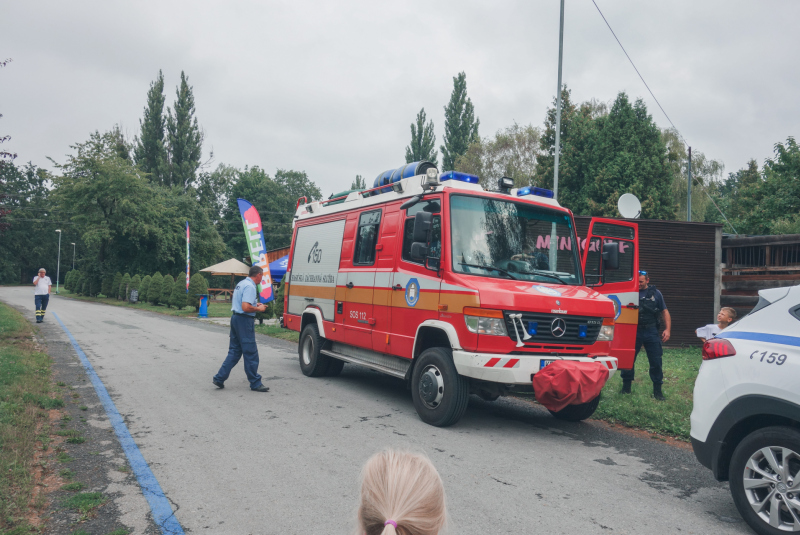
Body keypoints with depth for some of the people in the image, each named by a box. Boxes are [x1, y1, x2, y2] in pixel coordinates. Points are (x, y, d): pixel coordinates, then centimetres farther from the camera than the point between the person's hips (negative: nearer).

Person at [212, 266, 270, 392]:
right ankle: (255, 383, 6)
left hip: (235, 318, 10)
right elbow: (246, 307, -25)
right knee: (251, 353, -2)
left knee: (234, 351, 15)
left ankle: (219, 378, 14)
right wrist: (258, 309, -10)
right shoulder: (250, 287, -17)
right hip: (244, 320, -10)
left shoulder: (241, 283, 15)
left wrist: (255, 304, 20)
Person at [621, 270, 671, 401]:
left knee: (656, 361, 3)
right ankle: (626, 387, 16)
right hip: (633, 331, -1)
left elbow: (665, 312, 11)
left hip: (651, 332, 1)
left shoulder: (655, 293, 8)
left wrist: (667, 329, 0)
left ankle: (657, 390, 15)